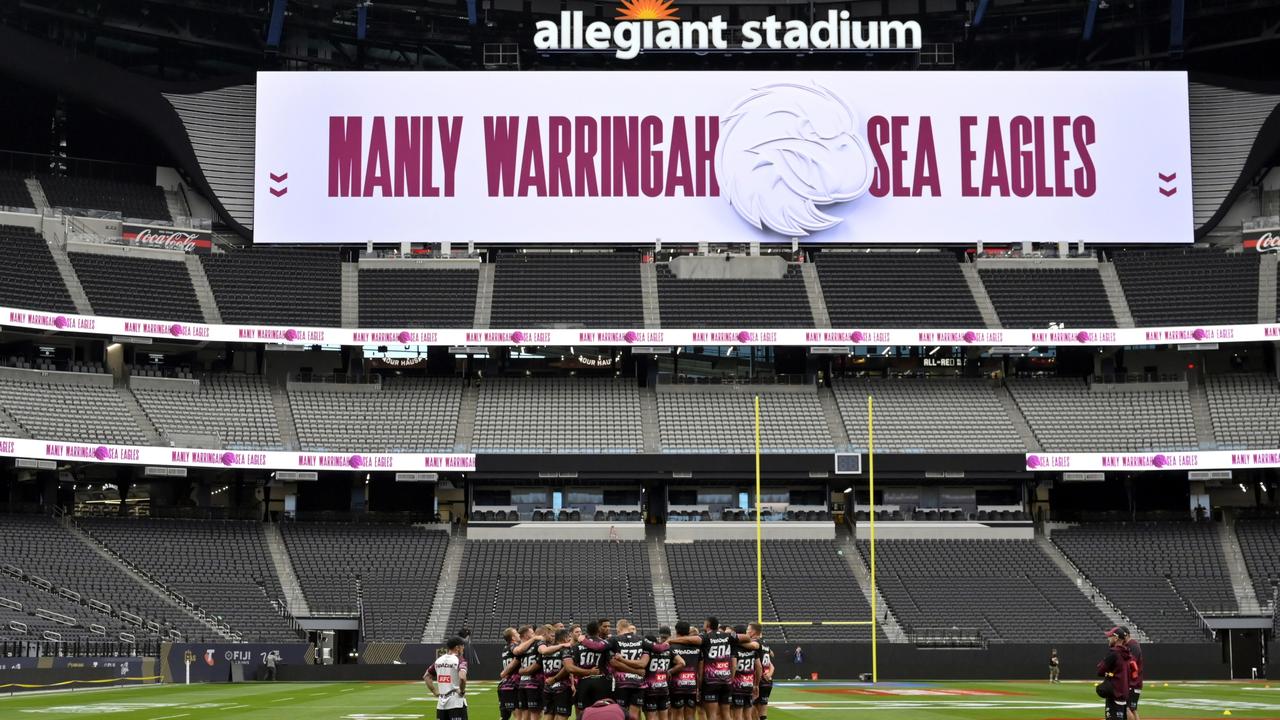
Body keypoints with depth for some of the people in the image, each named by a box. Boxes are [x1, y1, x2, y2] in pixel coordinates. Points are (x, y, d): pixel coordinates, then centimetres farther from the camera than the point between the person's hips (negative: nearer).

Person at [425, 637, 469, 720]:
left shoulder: (438, 660, 11)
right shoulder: (459, 660, -10)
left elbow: (426, 676, 19)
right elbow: (462, 678, -27)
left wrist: (435, 691, 16)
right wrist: (462, 691, -11)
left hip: (441, 704, 6)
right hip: (456, 703, -6)